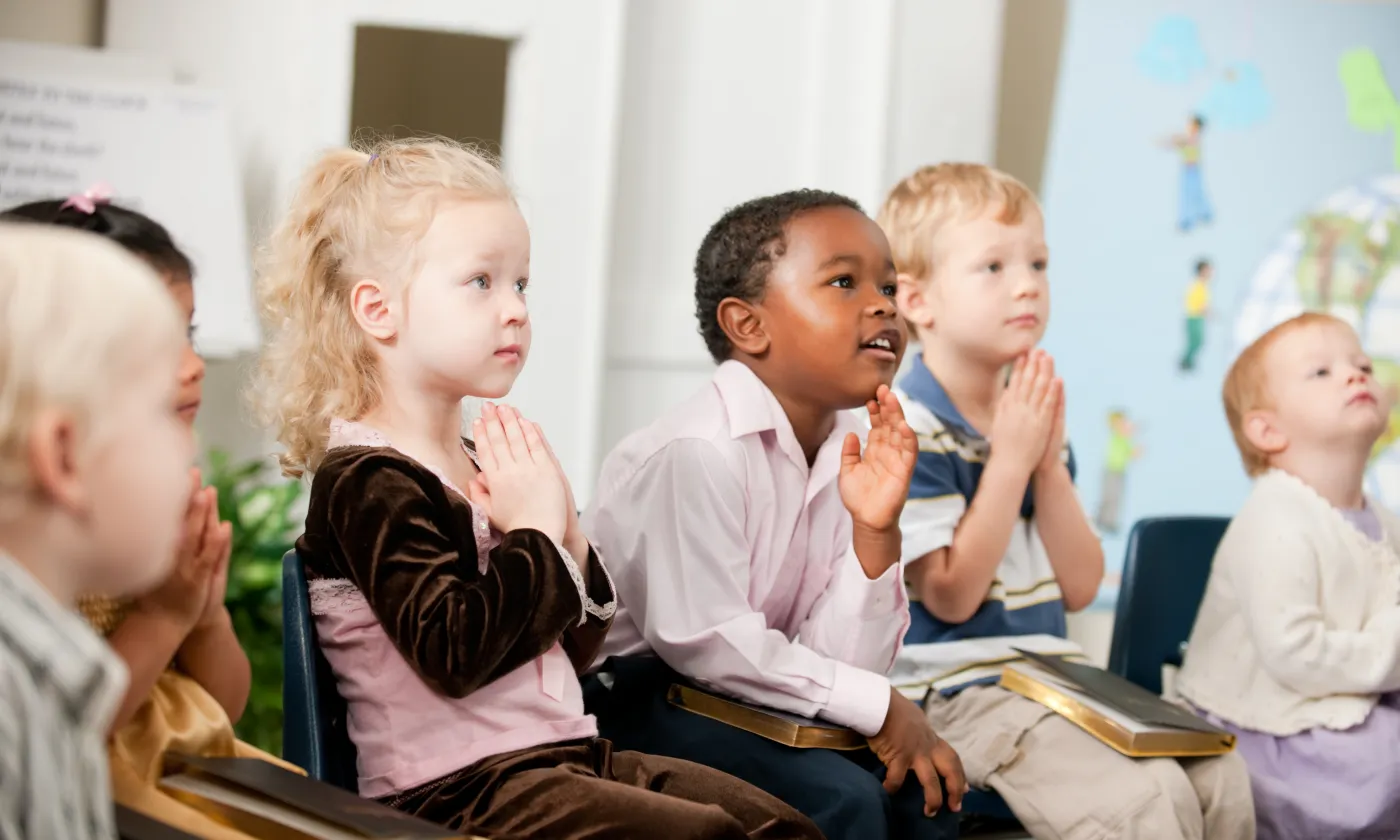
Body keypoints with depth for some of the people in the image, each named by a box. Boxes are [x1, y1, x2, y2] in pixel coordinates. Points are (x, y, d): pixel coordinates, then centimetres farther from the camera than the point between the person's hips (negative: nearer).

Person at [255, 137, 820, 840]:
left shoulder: (486, 464, 14)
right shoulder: (367, 482, -12)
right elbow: (454, 651, -25)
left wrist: (568, 540, 1)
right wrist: (536, 534, -15)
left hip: (564, 752, 9)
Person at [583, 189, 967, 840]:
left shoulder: (846, 455, 2)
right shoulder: (698, 450, -22)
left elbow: (838, 663, -2)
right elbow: (706, 640, -25)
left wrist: (874, 535, -17)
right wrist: (880, 706, -19)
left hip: (740, 697, 8)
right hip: (635, 696, -8)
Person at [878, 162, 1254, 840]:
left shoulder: (1036, 418, 12)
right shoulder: (908, 430, -12)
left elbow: (1080, 588, 7)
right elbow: (951, 596, -18)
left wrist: (1050, 464, -5)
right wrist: (1010, 459, -16)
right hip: (961, 692, -8)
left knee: (1220, 778, -8)